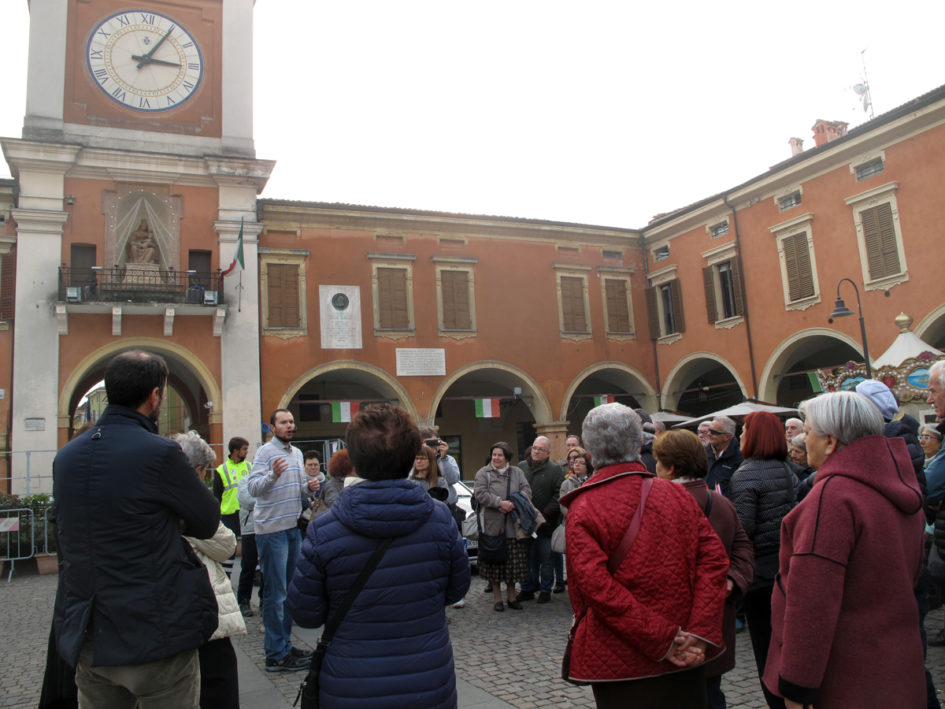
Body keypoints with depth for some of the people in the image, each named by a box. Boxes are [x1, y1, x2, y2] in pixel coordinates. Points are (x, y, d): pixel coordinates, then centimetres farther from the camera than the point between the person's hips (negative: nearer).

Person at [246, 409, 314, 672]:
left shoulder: (296, 453, 13)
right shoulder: (266, 452, -11)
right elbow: (253, 487, -21)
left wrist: (308, 488, 0)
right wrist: (272, 475, -38)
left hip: (293, 527, 8)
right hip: (272, 529, -8)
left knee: (288, 590, 16)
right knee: (275, 593, -3)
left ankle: (285, 645, 28)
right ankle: (276, 655, 4)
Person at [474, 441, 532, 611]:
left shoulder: (517, 472, 12)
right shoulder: (483, 473, 3)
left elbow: (527, 491, 3)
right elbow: (480, 494, -9)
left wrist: (514, 504, -14)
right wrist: (500, 503, -17)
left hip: (513, 526, 2)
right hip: (492, 525, -2)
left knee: (513, 562, 6)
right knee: (494, 561, 3)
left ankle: (511, 596, 21)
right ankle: (497, 598, 16)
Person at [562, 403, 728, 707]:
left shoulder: (583, 510, -12)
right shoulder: (676, 494, -1)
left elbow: (596, 586, -19)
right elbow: (714, 558, -5)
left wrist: (664, 641, -15)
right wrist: (701, 633, -8)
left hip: (620, 663, -3)